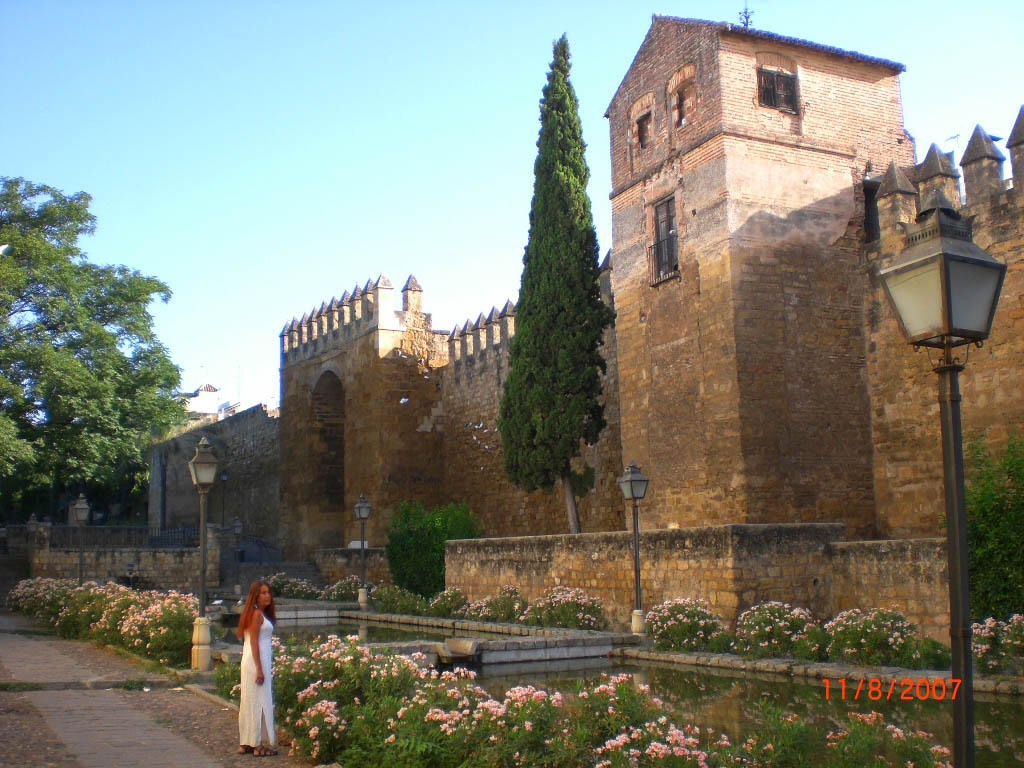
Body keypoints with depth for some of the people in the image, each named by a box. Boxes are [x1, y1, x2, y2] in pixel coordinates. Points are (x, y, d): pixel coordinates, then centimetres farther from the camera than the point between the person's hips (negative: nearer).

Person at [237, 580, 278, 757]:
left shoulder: (261, 613, 15)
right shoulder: (257, 614, -13)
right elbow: (254, 642, -17)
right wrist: (259, 669, -19)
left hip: (249, 661, 10)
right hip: (257, 661, -10)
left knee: (249, 701, 13)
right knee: (259, 701, -4)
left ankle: (246, 743, 20)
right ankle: (259, 744, 1)